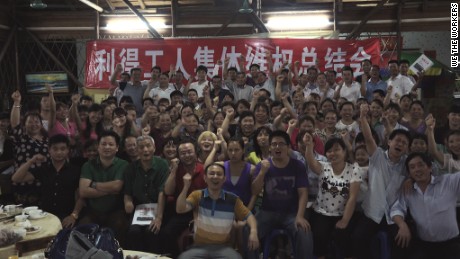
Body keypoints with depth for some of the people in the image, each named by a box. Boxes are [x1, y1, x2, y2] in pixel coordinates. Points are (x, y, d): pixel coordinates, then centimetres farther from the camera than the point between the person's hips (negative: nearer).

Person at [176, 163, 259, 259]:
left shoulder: (232, 199, 1)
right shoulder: (197, 195, 2)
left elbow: (248, 215, 6)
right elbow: (180, 209, -12)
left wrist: (253, 231, -14)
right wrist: (186, 187, -21)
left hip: (223, 247, 0)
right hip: (200, 246, 0)